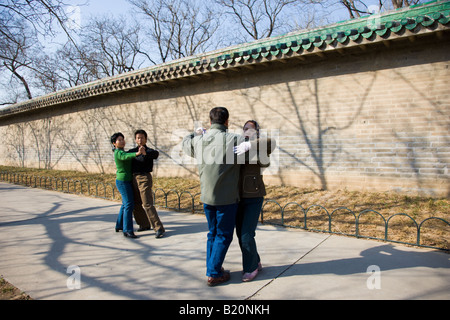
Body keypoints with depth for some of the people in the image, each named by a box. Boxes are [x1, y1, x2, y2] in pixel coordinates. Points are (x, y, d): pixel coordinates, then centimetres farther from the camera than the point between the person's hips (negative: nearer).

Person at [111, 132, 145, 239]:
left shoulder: (121, 152, 14)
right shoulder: (119, 153, -17)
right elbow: (126, 157, -39)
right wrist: (137, 153, -58)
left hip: (127, 181, 10)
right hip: (123, 181, -10)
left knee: (125, 204, 18)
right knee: (129, 204, -13)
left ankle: (119, 225, 30)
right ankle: (127, 230, -12)